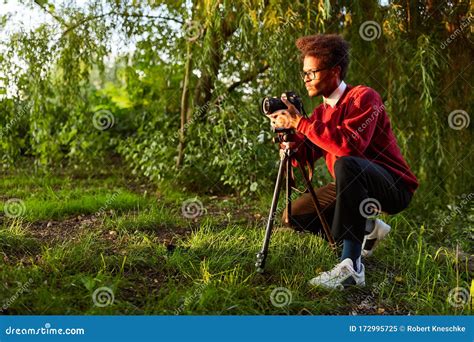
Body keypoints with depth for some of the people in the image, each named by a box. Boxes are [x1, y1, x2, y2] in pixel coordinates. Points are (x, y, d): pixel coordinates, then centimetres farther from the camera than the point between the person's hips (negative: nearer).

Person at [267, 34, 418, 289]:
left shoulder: (363, 97, -16)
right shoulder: (322, 111, 8)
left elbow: (350, 145, -34)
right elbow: (306, 158, 3)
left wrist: (300, 122, -30)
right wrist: (289, 133, -15)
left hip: (394, 188, -8)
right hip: (352, 187, 8)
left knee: (346, 164, -38)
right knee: (293, 216, 0)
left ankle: (352, 267, -35)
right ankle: (367, 229, 16)